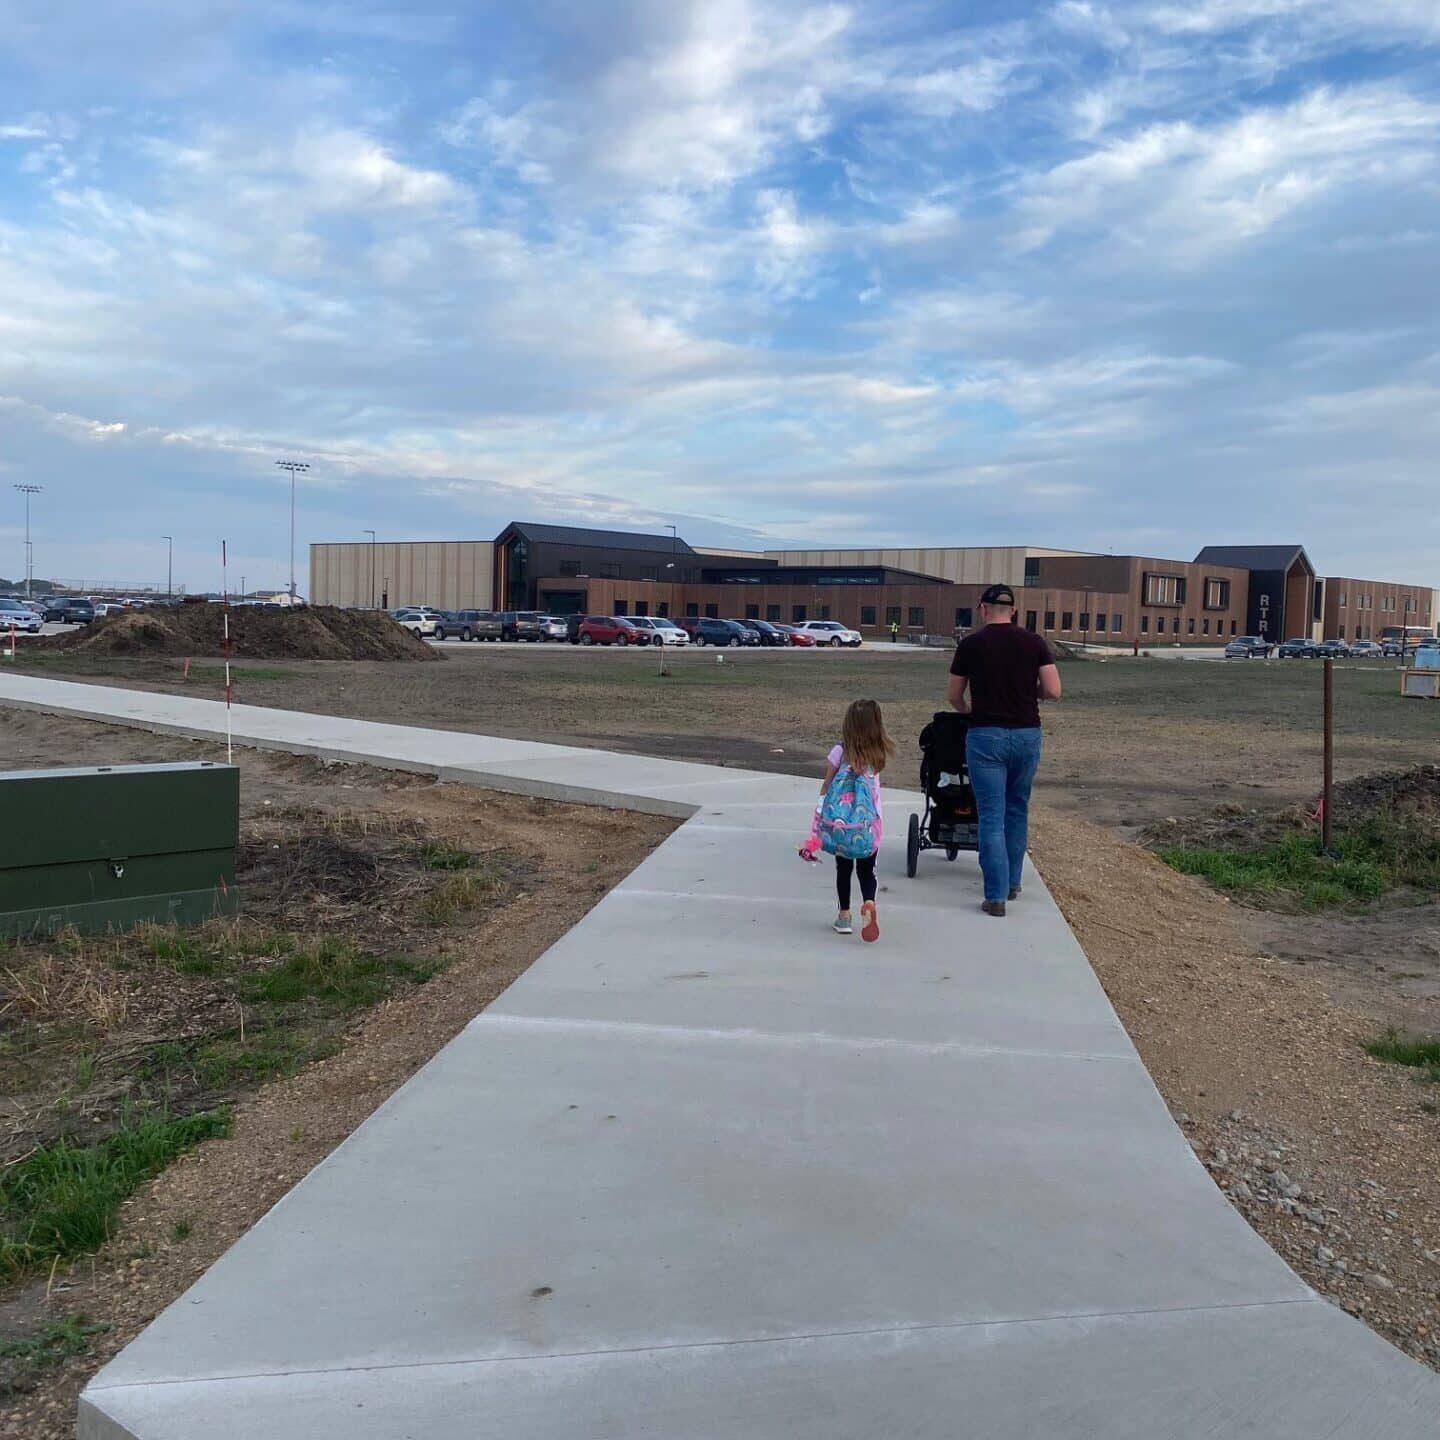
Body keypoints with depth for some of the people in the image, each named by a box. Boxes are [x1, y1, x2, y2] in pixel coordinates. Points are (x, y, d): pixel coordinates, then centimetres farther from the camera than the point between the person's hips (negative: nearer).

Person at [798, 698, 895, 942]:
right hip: (869, 823, 1)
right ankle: (869, 903, -18)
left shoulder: (841, 752, -7)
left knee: (843, 869, 15)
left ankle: (844, 916, 20)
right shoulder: (879, 753, -3)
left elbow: (826, 787, -3)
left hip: (839, 823, -1)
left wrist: (817, 824, 3)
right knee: (867, 870, 9)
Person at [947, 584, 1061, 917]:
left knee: (991, 817, 0)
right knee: (1018, 811, 19)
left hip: (986, 735, -3)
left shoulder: (971, 644, -1)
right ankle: (1012, 883, 29)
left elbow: (954, 696, 8)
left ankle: (996, 895, -2)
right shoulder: (1034, 642, 3)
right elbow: (1053, 691, -2)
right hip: (1026, 734, 3)